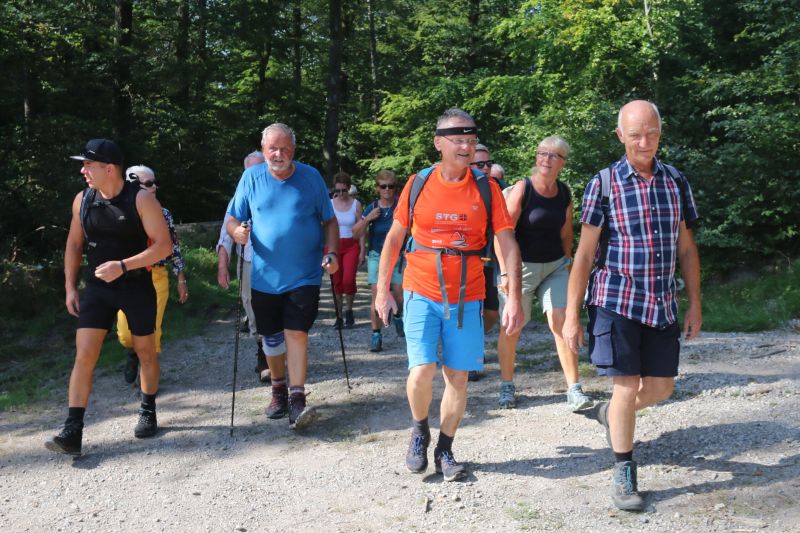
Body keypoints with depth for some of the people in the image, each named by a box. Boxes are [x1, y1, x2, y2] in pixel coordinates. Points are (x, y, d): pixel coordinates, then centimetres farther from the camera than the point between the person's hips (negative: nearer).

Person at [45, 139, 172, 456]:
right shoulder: (82, 200, 1)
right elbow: (74, 244, 12)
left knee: (146, 352, 12)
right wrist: (70, 287, 7)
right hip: (97, 288, 3)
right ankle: (72, 432, -6)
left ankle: (148, 412, 33)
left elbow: (164, 245, -16)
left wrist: (123, 266, -24)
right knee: (84, 355, -7)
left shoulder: (141, 199, -13)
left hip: (137, 287, -3)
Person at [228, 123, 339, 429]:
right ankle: (278, 390, 32)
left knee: (296, 333, -12)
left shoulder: (310, 177, -1)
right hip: (265, 276, 2)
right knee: (271, 337, 13)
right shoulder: (251, 177, 1)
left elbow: (330, 221, 5)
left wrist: (332, 253, -10)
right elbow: (233, 219, 3)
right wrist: (237, 231, -20)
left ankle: (297, 398, -8)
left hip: (304, 275, -2)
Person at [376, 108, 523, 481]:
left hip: (466, 298, 1)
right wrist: (382, 291, 4)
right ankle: (420, 432, 18)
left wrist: (514, 298, -12)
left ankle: (444, 450, 24)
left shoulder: (486, 188, -1)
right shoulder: (418, 184, -1)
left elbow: (508, 243, -3)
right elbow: (394, 238, 6)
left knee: (458, 377, 6)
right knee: (421, 371, -12)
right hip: (422, 293, -1)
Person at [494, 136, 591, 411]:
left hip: (555, 266, 4)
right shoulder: (522, 188, -11)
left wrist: (567, 260, 17)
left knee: (561, 322, -7)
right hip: (521, 265, -3)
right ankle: (507, 386, 23)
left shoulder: (564, 193, 4)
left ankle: (574, 391, -4)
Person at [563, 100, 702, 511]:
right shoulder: (604, 184, -6)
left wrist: (695, 305, 9)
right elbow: (584, 253, -6)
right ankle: (623, 475, 15)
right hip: (615, 302, -4)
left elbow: (686, 248, 12)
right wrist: (572, 316, -8)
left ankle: (608, 413, 41)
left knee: (661, 387, 10)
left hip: (662, 304, 5)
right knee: (627, 387, -3)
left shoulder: (676, 182, 6)